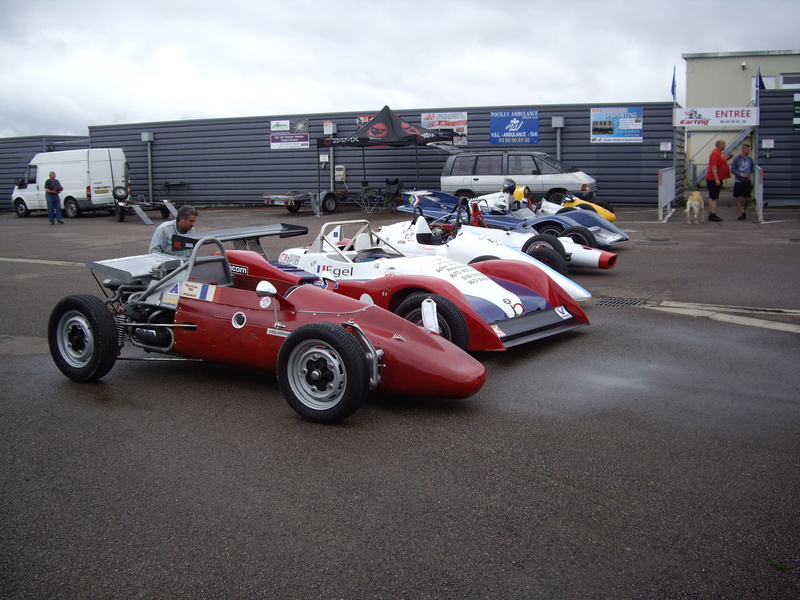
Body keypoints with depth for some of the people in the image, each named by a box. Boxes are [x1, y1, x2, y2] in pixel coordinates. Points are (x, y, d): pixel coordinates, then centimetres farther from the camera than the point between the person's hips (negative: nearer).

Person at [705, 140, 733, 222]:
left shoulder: (720, 152, 13)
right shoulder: (715, 153, -17)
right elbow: (713, 167, -23)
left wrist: (727, 158, 8)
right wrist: (717, 179, -26)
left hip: (717, 179, 10)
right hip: (713, 179, -10)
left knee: (714, 197, 11)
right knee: (713, 198, -7)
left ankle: (712, 215, 15)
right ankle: (712, 215, -6)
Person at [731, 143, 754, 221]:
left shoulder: (750, 159, 4)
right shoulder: (737, 159, -7)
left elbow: (752, 169, 16)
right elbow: (732, 170, -8)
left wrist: (750, 175, 3)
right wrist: (741, 174, -17)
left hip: (747, 182, 3)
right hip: (738, 182, -3)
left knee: (748, 198, 5)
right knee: (739, 198, -5)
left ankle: (744, 211, 31)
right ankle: (739, 215, 1)